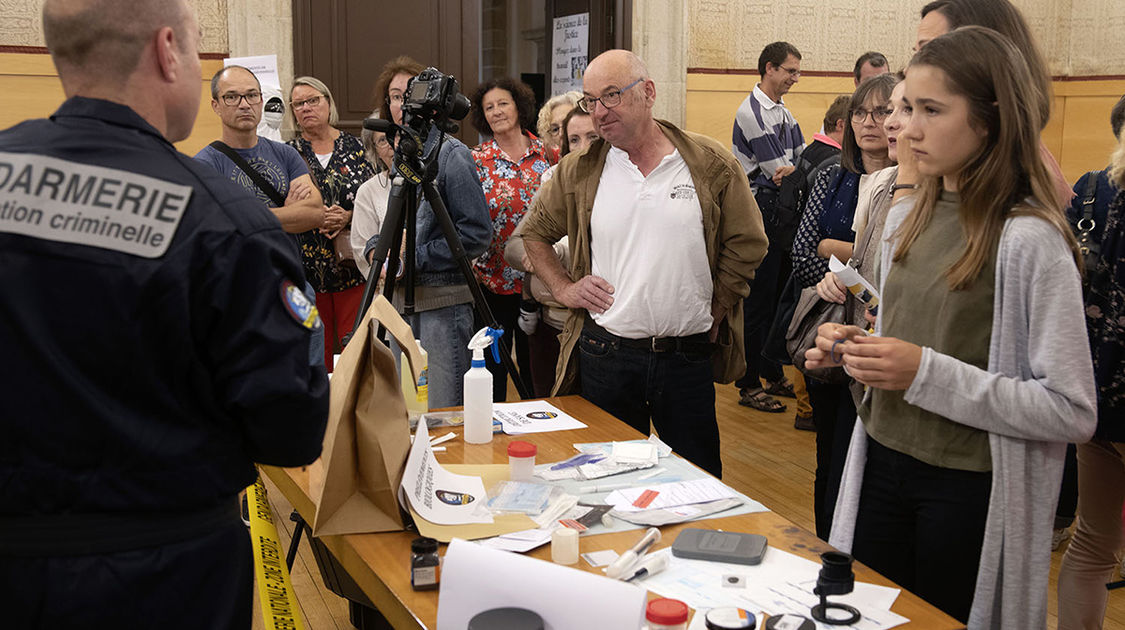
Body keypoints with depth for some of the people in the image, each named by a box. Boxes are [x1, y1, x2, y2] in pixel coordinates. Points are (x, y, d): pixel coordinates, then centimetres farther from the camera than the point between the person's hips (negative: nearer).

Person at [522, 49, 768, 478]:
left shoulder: (711, 164, -1)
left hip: (690, 357, -1)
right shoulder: (578, 172, 3)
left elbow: (747, 244, 5)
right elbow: (535, 234, 16)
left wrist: (716, 309, 1)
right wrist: (563, 288, 4)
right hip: (605, 356, 1)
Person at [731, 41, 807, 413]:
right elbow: (777, 169, -16)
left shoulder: (783, 114, 17)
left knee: (779, 296, 14)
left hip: (782, 212, 9)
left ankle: (773, 376, 24)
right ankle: (748, 385, 4)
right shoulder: (751, 113, -12)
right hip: (760, 211, -9)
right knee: (758, 300, -4)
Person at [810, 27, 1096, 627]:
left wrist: (928, 373, -23)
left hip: (971, 489, -6)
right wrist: (855, 349, -3)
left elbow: (1072, 412, -20)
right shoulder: (904, 220, 5)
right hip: (882, 466, 6)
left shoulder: (1030, 239, -16)